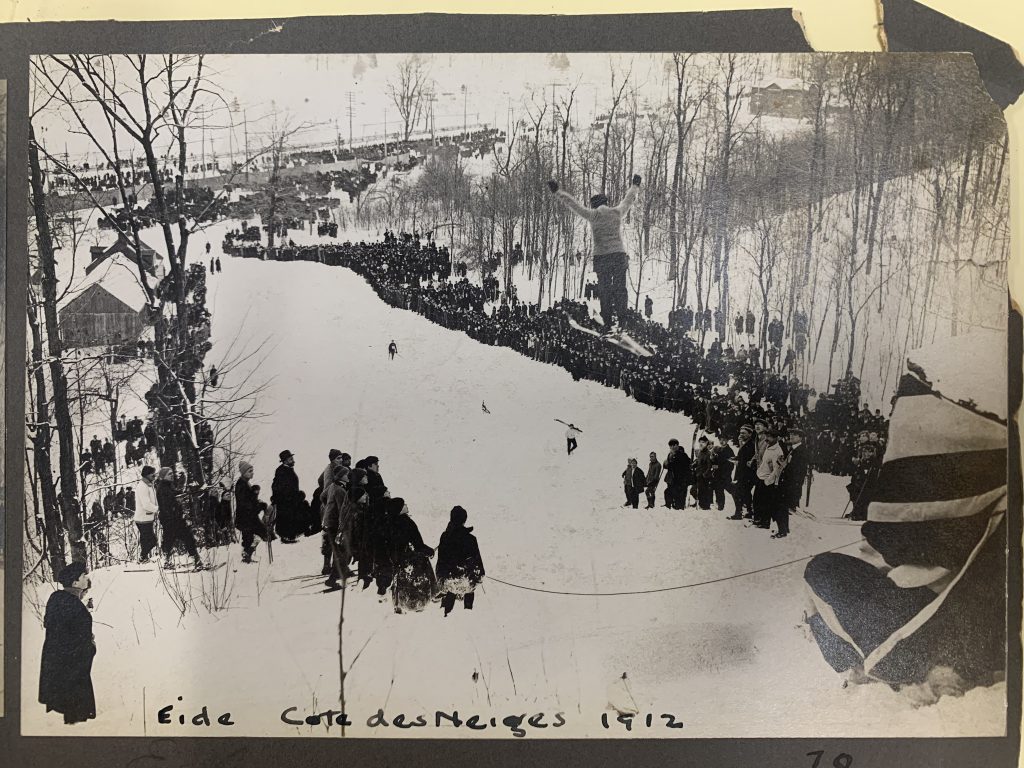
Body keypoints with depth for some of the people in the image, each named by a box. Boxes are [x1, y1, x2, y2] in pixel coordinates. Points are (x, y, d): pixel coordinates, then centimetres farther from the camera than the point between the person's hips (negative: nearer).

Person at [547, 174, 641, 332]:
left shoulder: (594, 215, 0)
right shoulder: (617, 213, 7)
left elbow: (573, 204, 1)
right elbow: (628, 201, 26)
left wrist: (557, 192, 8)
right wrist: (635, 186, 44)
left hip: (601, 258, -2)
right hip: (619, 255, 2)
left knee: (604, 290, 5)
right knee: (620, 288, 8)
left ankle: (608, 323, 3)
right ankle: (622, 320, 3)